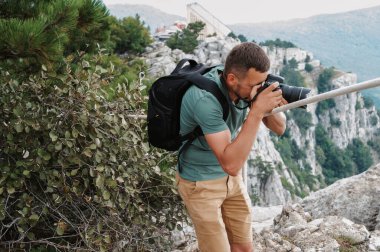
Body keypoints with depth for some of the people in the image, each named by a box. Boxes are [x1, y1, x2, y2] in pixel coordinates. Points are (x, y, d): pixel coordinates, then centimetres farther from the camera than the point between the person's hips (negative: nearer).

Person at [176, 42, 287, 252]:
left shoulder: (245, 86, -13)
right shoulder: (205, 99, -34)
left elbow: (279, 128, -4)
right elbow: (231, 164, -38)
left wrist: (271, 108, -26)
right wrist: (257, 112, -40)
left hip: (231, 178, 7)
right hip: (200, 184, -6)